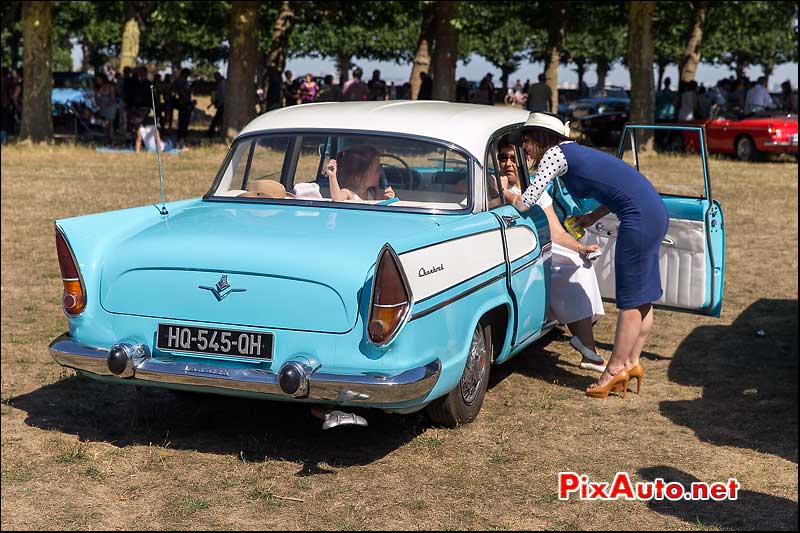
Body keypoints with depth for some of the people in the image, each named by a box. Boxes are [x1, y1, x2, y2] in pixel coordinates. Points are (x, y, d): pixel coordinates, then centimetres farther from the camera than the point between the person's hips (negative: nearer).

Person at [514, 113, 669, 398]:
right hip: (655, 213, 10)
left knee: (631, 299, -2)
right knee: (642, 296, 15)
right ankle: (631, 362, 23)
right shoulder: (575, 152, 21)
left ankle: (616, 369, 6)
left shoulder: (555, 154, -5)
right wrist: (593, 217, 21)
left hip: (640, 218, -10)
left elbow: (525, 203, -11)